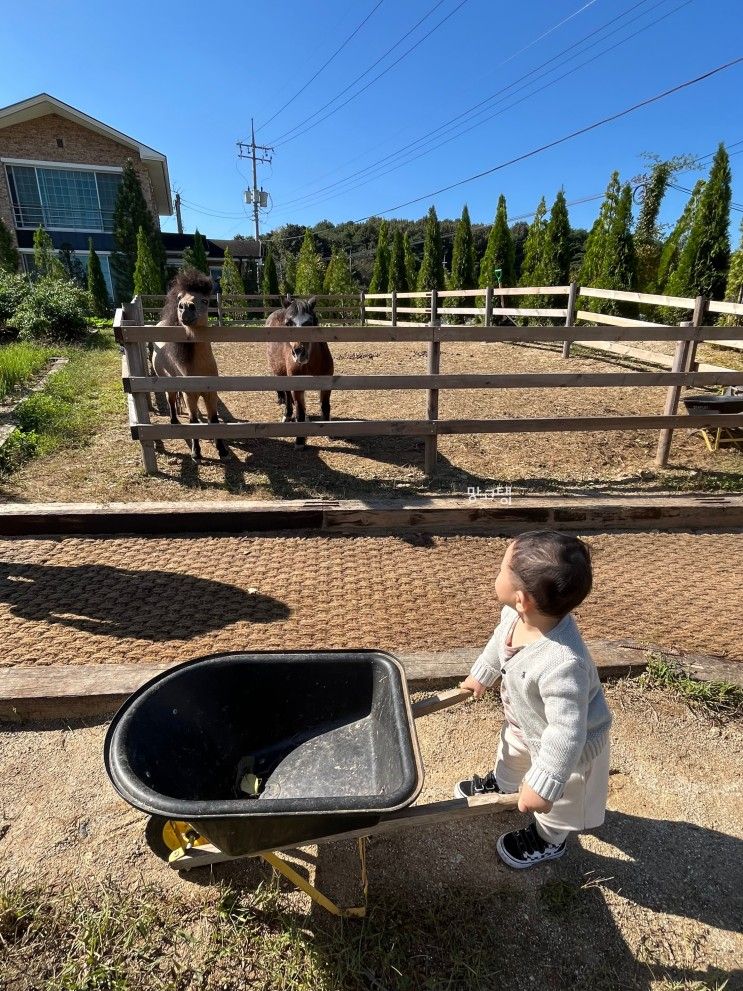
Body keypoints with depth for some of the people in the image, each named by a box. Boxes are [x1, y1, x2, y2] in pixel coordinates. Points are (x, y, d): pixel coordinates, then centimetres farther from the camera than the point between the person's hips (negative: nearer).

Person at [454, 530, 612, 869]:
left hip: (564, 744, -6)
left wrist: (543, 786, -29)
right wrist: (481, 674, 15)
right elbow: (500, 638, -3)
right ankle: (500, 784, 69)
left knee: (555, 800, 27)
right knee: (511, 755, 37)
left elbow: (566, 733, -39)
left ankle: (548, 841, 57)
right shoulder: (518, 614, -26)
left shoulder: (562, 664, -50)